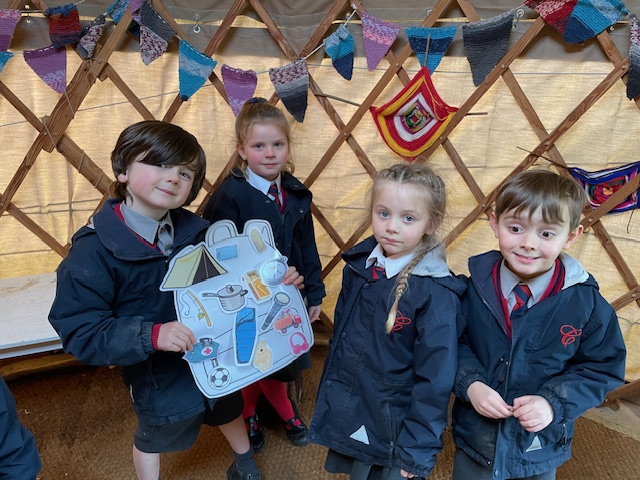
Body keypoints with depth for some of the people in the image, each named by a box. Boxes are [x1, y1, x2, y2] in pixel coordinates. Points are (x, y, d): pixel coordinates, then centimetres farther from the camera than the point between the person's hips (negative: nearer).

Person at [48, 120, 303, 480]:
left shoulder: (193, 230, -13)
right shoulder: (94, 251, -28)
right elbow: (79, 330, -28)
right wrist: (152, 335, -40)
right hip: (160, 379, -5)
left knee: (229, 409, 30)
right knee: (154, 437, 25)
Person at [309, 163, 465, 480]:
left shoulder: (436, 293, -23)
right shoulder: (358, 267, -6)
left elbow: (435, 378, -18)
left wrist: (417, 448, -15)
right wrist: (327, 399, 13)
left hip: (392, 433, -5)